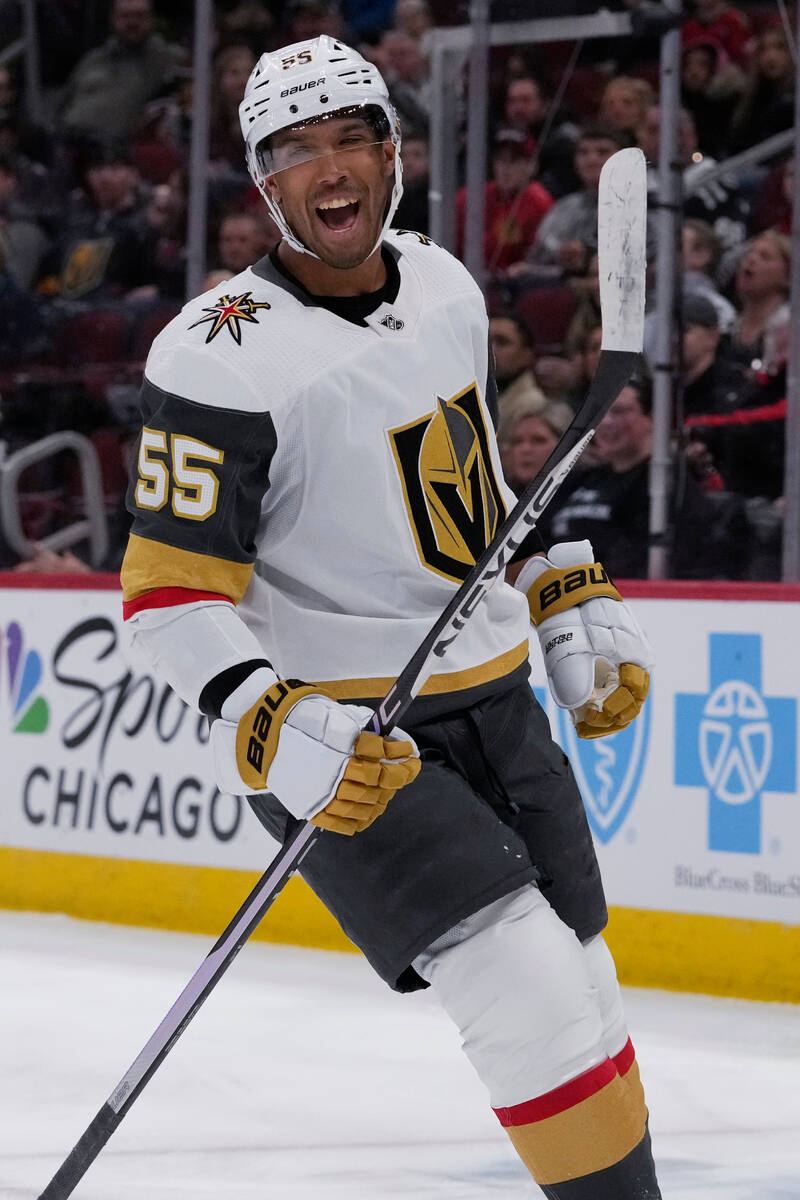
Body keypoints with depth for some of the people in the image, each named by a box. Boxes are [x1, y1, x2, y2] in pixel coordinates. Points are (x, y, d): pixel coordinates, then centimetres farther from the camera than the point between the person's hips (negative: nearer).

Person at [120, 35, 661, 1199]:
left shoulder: (446, 286, 3)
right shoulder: (225, 357, -19)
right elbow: (170, 594, -18)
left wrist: (579, 608, 18)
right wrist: (277, 734, -31)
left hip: (494, 701, 7)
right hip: (347, 741, -7)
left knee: (584, 1002, 12)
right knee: (530, 993, -19)